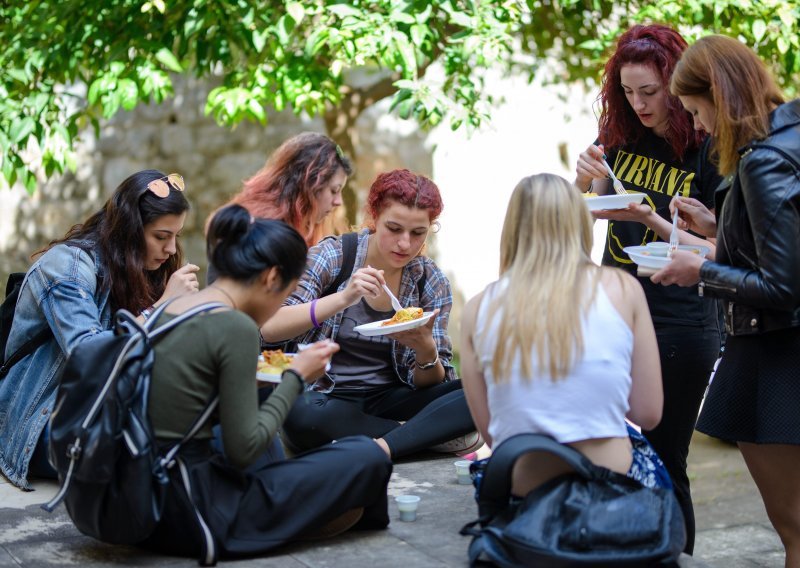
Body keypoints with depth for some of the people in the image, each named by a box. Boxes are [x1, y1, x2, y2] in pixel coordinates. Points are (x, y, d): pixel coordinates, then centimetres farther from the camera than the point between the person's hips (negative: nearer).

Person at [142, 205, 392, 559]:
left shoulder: (169, 309, 8)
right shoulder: (236, 327, -16)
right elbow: (243, 451, -15)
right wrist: (296, 377, -3)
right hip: (189, 516, -9)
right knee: (367, 457, -4)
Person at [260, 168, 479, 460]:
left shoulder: (431, 282, 1)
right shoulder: (332, 255, -7)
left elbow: (429, 384, 1)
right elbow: (269, 328, -19)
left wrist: (426, 349, -22)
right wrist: (343, 298, -30)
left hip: (388, 401, 2)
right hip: (327, 399, -2)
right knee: (298, 413, -38)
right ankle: (427, 433, -19)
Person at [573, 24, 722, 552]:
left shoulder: (709, 152, -9)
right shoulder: (621, 137, 5)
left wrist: (651, 219, -22)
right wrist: (585, 180, -9)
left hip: (680, 329, -5)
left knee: (663, 463, 1)